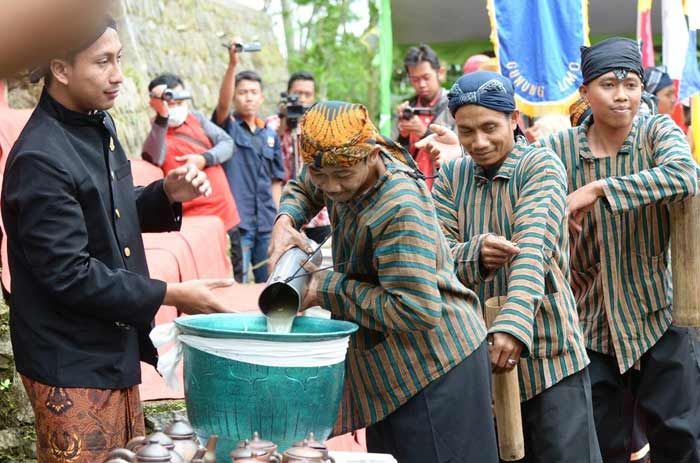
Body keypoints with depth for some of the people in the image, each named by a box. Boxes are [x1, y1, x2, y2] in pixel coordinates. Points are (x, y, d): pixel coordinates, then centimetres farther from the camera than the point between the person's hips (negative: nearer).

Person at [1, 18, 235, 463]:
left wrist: (167, 195, 0)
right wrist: (169, 295, -18)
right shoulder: (40, 159, -22)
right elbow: (70, 276, -22)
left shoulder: (100, 126, 6)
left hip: (116, 351, 9)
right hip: (72, 365, -9)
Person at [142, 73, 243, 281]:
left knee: (235, 283, 18)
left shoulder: (196, 118, 9)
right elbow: (153, 158, -31)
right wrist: (162, 116, -40)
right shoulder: (157, 135, -8)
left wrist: (205, 159, -15)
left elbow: (227, 144, 4)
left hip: (227, 216, 6)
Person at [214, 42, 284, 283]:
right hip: (237, 220, -5)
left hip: (266, 223, 5)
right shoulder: (229, 127, 1)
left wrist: (277, 216, 9)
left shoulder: (270, 135, 14)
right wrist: (232, 65, -34)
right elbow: (222, 103, -21)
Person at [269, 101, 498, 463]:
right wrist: (285, 221, -2)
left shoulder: (399, 209, -28)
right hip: (390, 367, 9)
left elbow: (417, 310, -31)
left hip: (435, 369, -9)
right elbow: (302, 188, 22)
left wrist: (328, 288, -22)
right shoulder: (348, 167, -2)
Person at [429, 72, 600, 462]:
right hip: (474, 351, 4)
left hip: (545, 347, -4)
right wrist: (474, 253, -25)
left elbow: (532, 248, -22)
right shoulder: (451, 178, 6)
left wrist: (513, 325, -36)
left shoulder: (541, 165, -7)